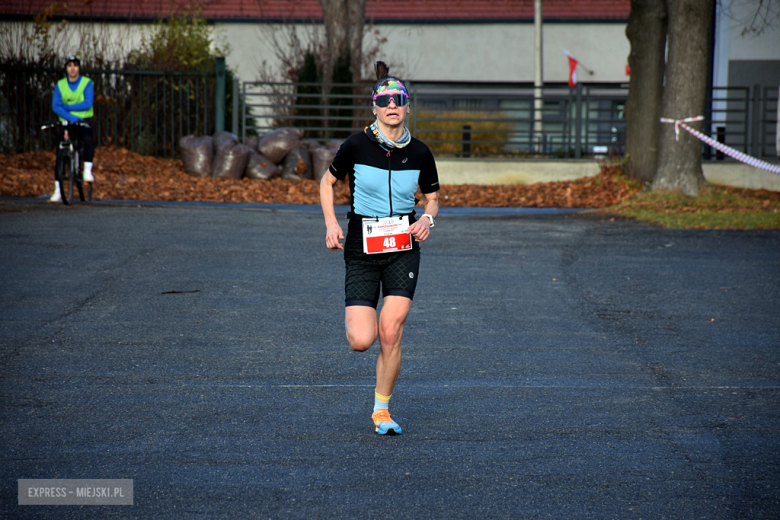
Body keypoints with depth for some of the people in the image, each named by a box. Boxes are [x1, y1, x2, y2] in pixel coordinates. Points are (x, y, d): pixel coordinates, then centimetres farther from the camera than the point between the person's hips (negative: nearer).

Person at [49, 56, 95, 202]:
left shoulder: (87, 83, -1)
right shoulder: (60, 85, 4)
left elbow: (88, 103, -14)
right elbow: (55, 106, -8)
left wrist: (68, 107, -17)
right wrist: (71, 117, -23)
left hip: (83, 123, -2)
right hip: (65, 123, 2)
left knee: (89, 140, -35)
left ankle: (87, 171, -25)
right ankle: (57, 191, 3)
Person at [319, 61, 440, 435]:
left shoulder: (419, 153, -1)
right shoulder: (356, 146, -7)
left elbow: (432, 198, 14)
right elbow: (328, 182, 8)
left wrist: (428, 219, -8)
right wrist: (331, 224, -5)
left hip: (403, 250, 1)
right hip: (362, 251, -1)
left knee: (390, 334, -10)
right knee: (361, 341, -10)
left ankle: (381, 409, 10)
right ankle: (354, 318, 29)